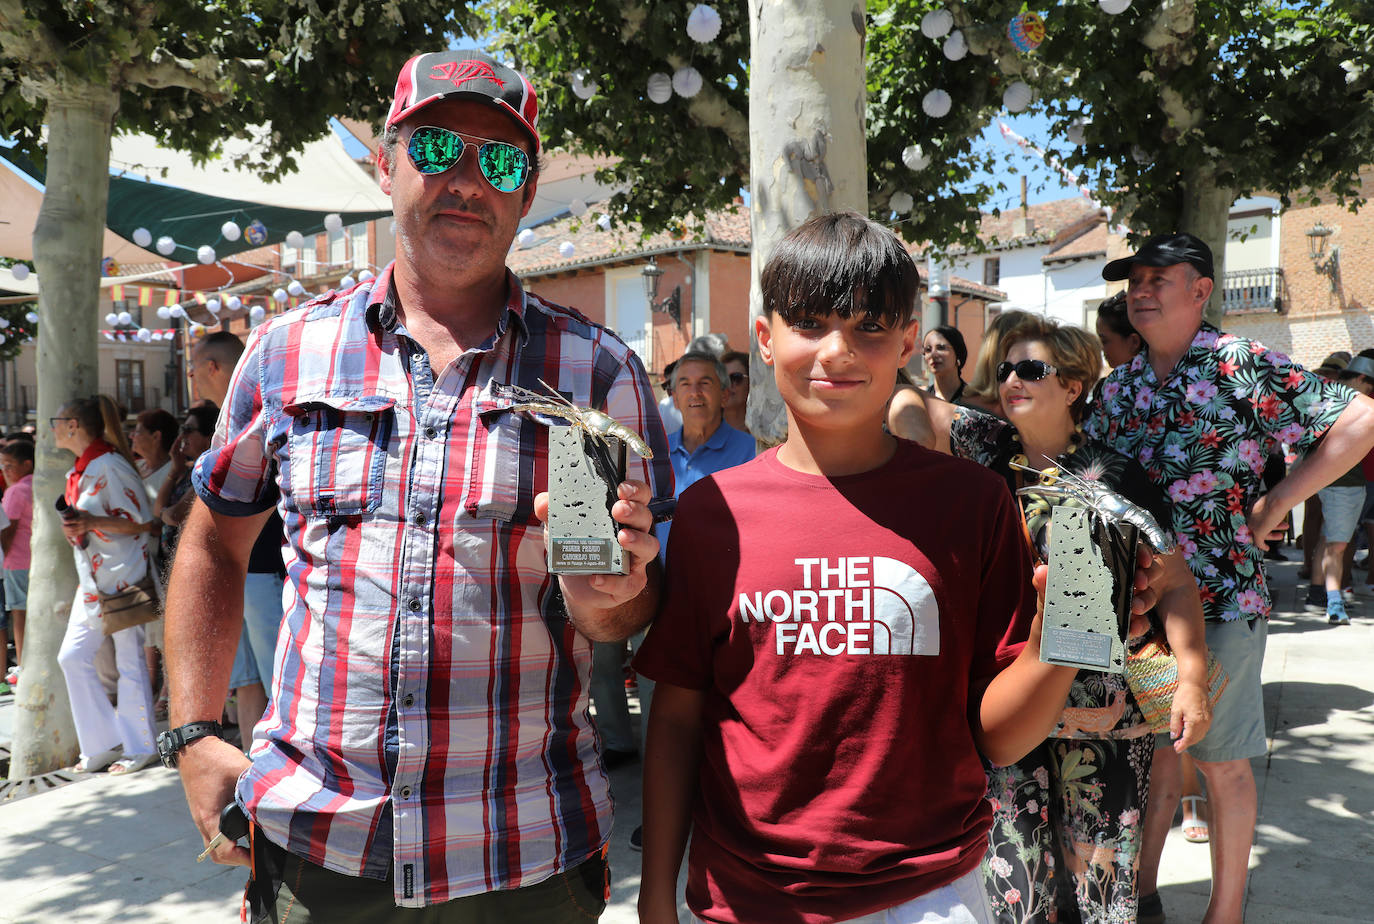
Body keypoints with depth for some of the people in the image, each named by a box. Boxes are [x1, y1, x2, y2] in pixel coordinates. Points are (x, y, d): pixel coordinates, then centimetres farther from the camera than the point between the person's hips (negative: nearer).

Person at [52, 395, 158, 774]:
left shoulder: (110, 467, -14)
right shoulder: (77, 473, 14)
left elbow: (143, 522, -15)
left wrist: (92, 522, -24)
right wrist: (72, 529, 0)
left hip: (122, 576, -9)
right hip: (91, 579, 9)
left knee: (129, 660, -1)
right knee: (72, 656, 8)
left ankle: (140, 746, 10)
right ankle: (104, 744, 17)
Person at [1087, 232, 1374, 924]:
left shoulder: (1244, 366, -8)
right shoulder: (1119, 386, 9)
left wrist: (1272, 506, -12)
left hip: (1220, 600, -4)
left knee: (1220, 761, 8)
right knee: (1152, 750, 15)